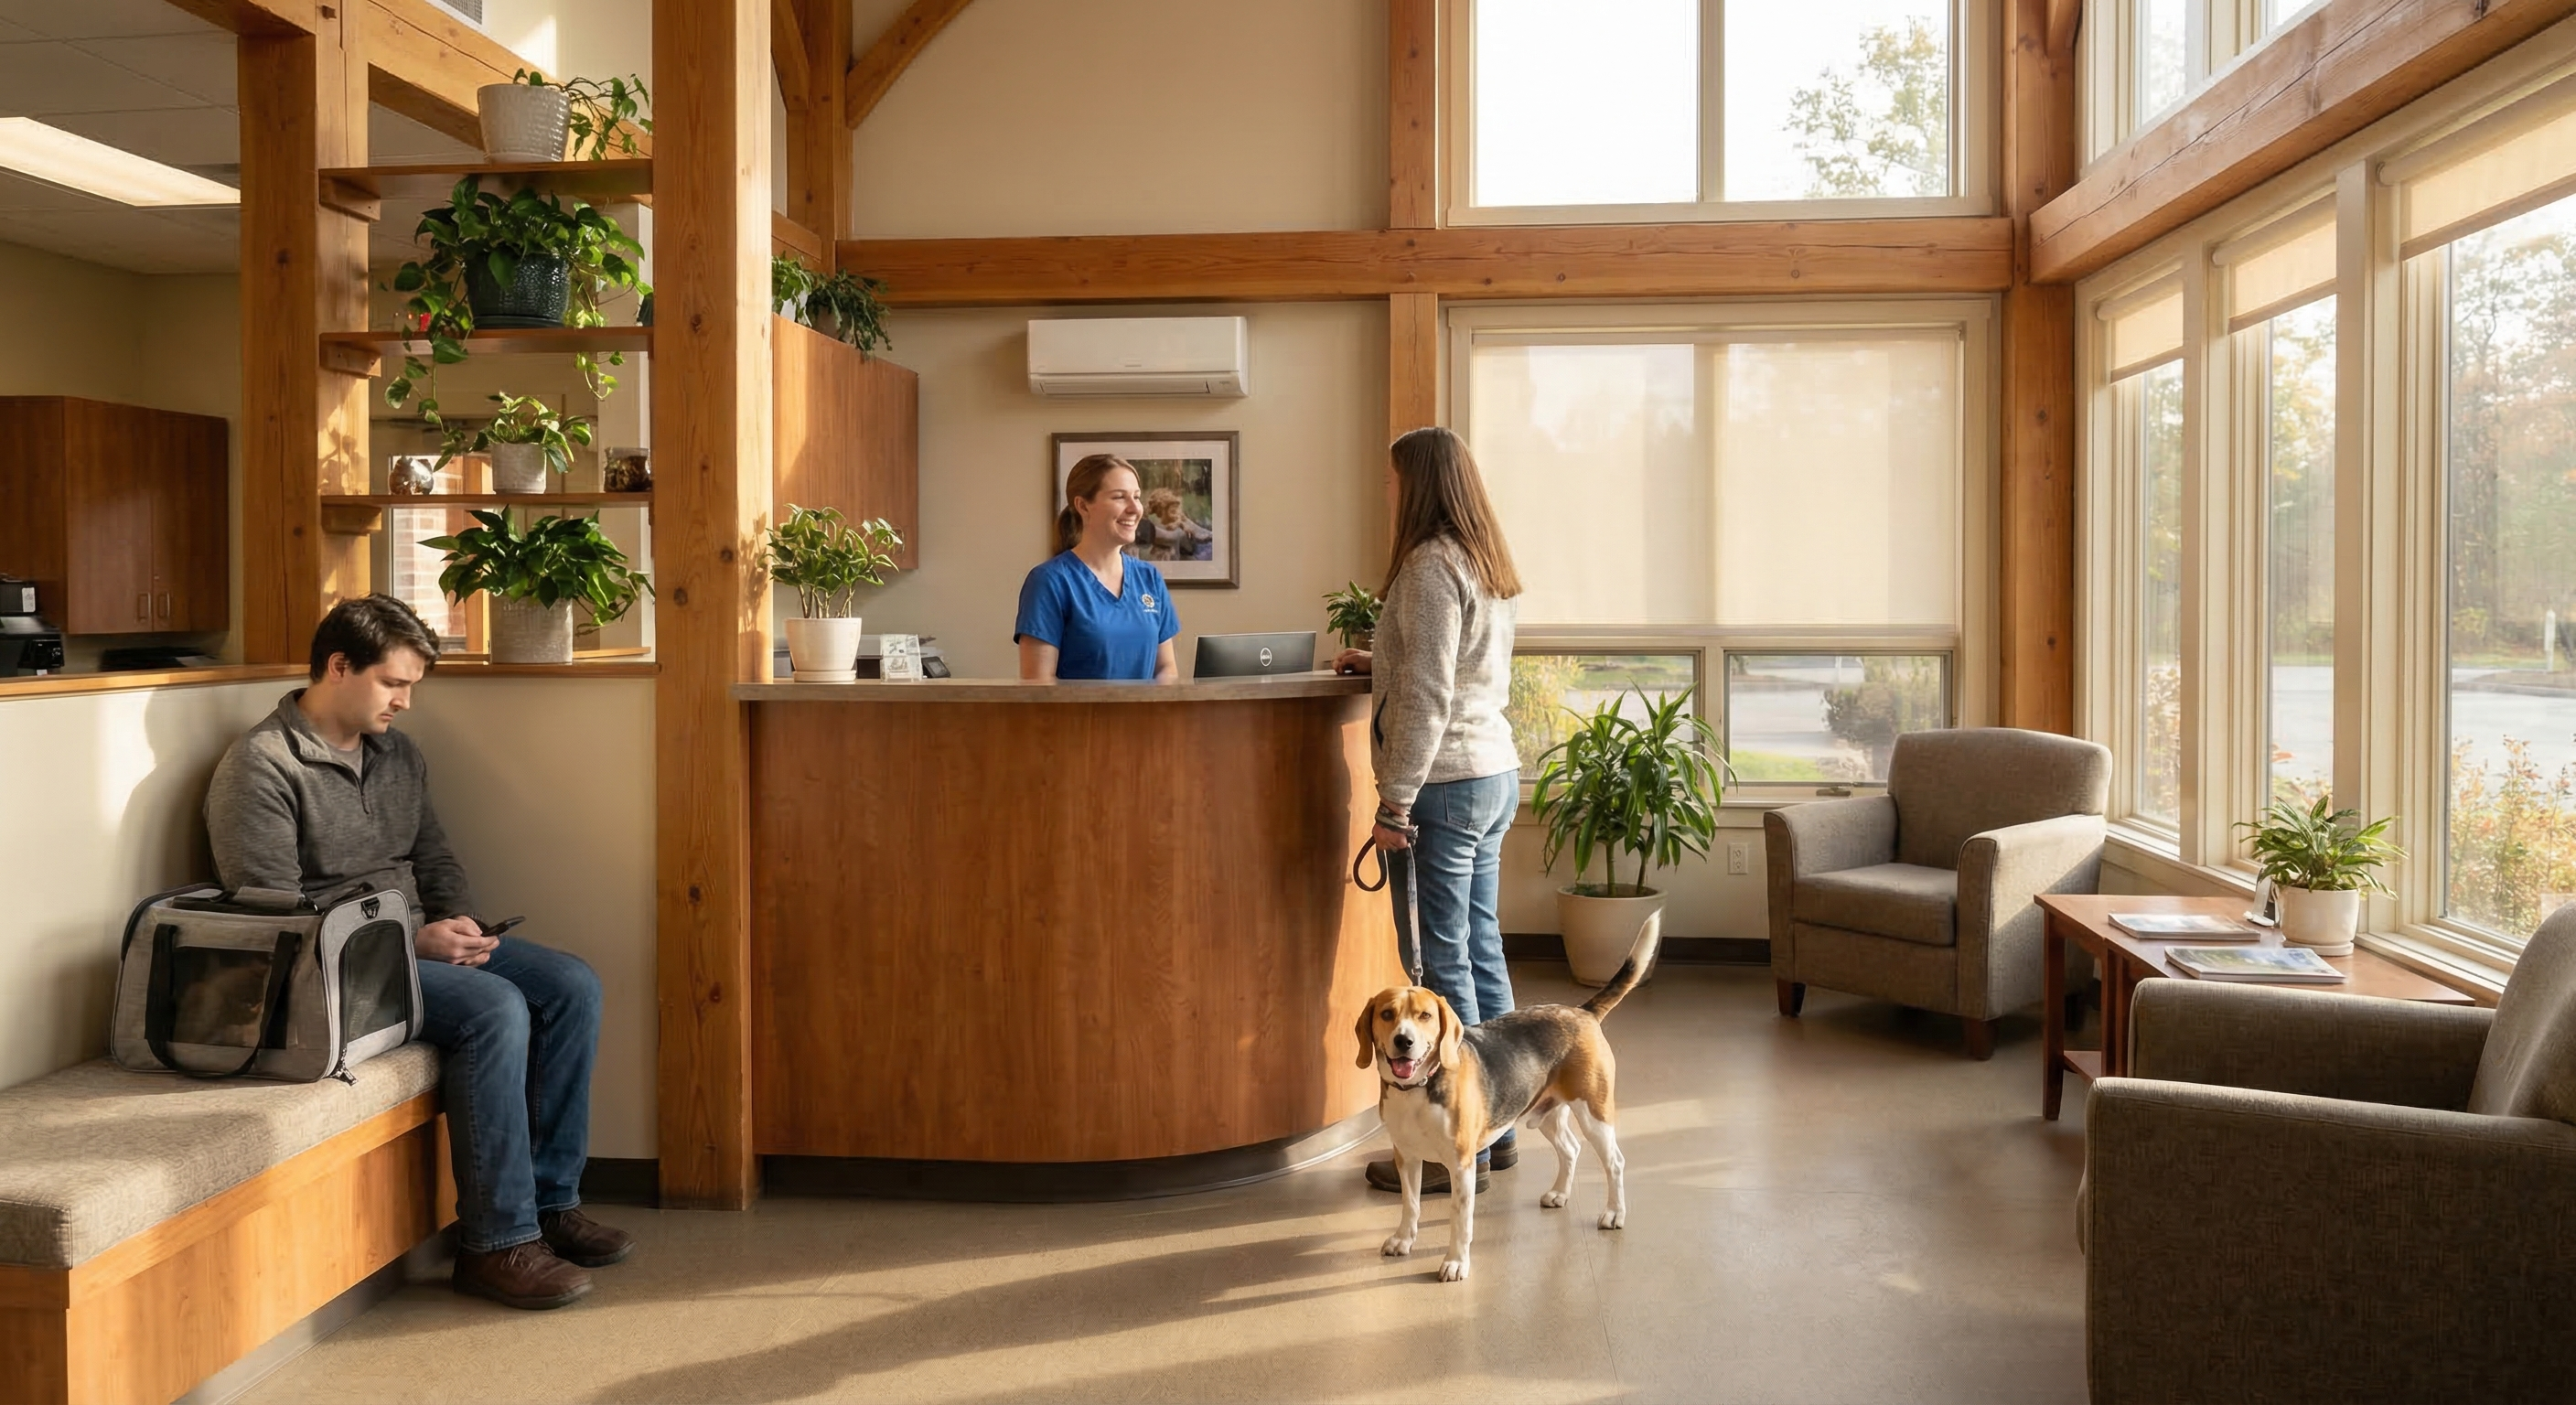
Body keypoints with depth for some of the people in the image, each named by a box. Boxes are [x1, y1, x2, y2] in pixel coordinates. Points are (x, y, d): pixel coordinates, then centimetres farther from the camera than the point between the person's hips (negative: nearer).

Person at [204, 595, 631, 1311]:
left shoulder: (399, 754, 14)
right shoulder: (260, 768, -12)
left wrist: (462, 922, -2)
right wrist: (409, 938, -22)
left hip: (421, 941, 8)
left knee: (572, 986, -10)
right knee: (495, 1009, -30)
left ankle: (551, 1200, -5)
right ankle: (496, 1243, -22)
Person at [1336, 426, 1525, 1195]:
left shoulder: (1430, 564, -14)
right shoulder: (1489, 565, 14)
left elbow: (1427, 697, -19)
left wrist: (1396, 801, -17)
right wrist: (1377, 666, 22)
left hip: (1447, 783, -10)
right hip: (1496, 774, 10)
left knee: (1441, 961, -3)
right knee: (1482, 951, 14)